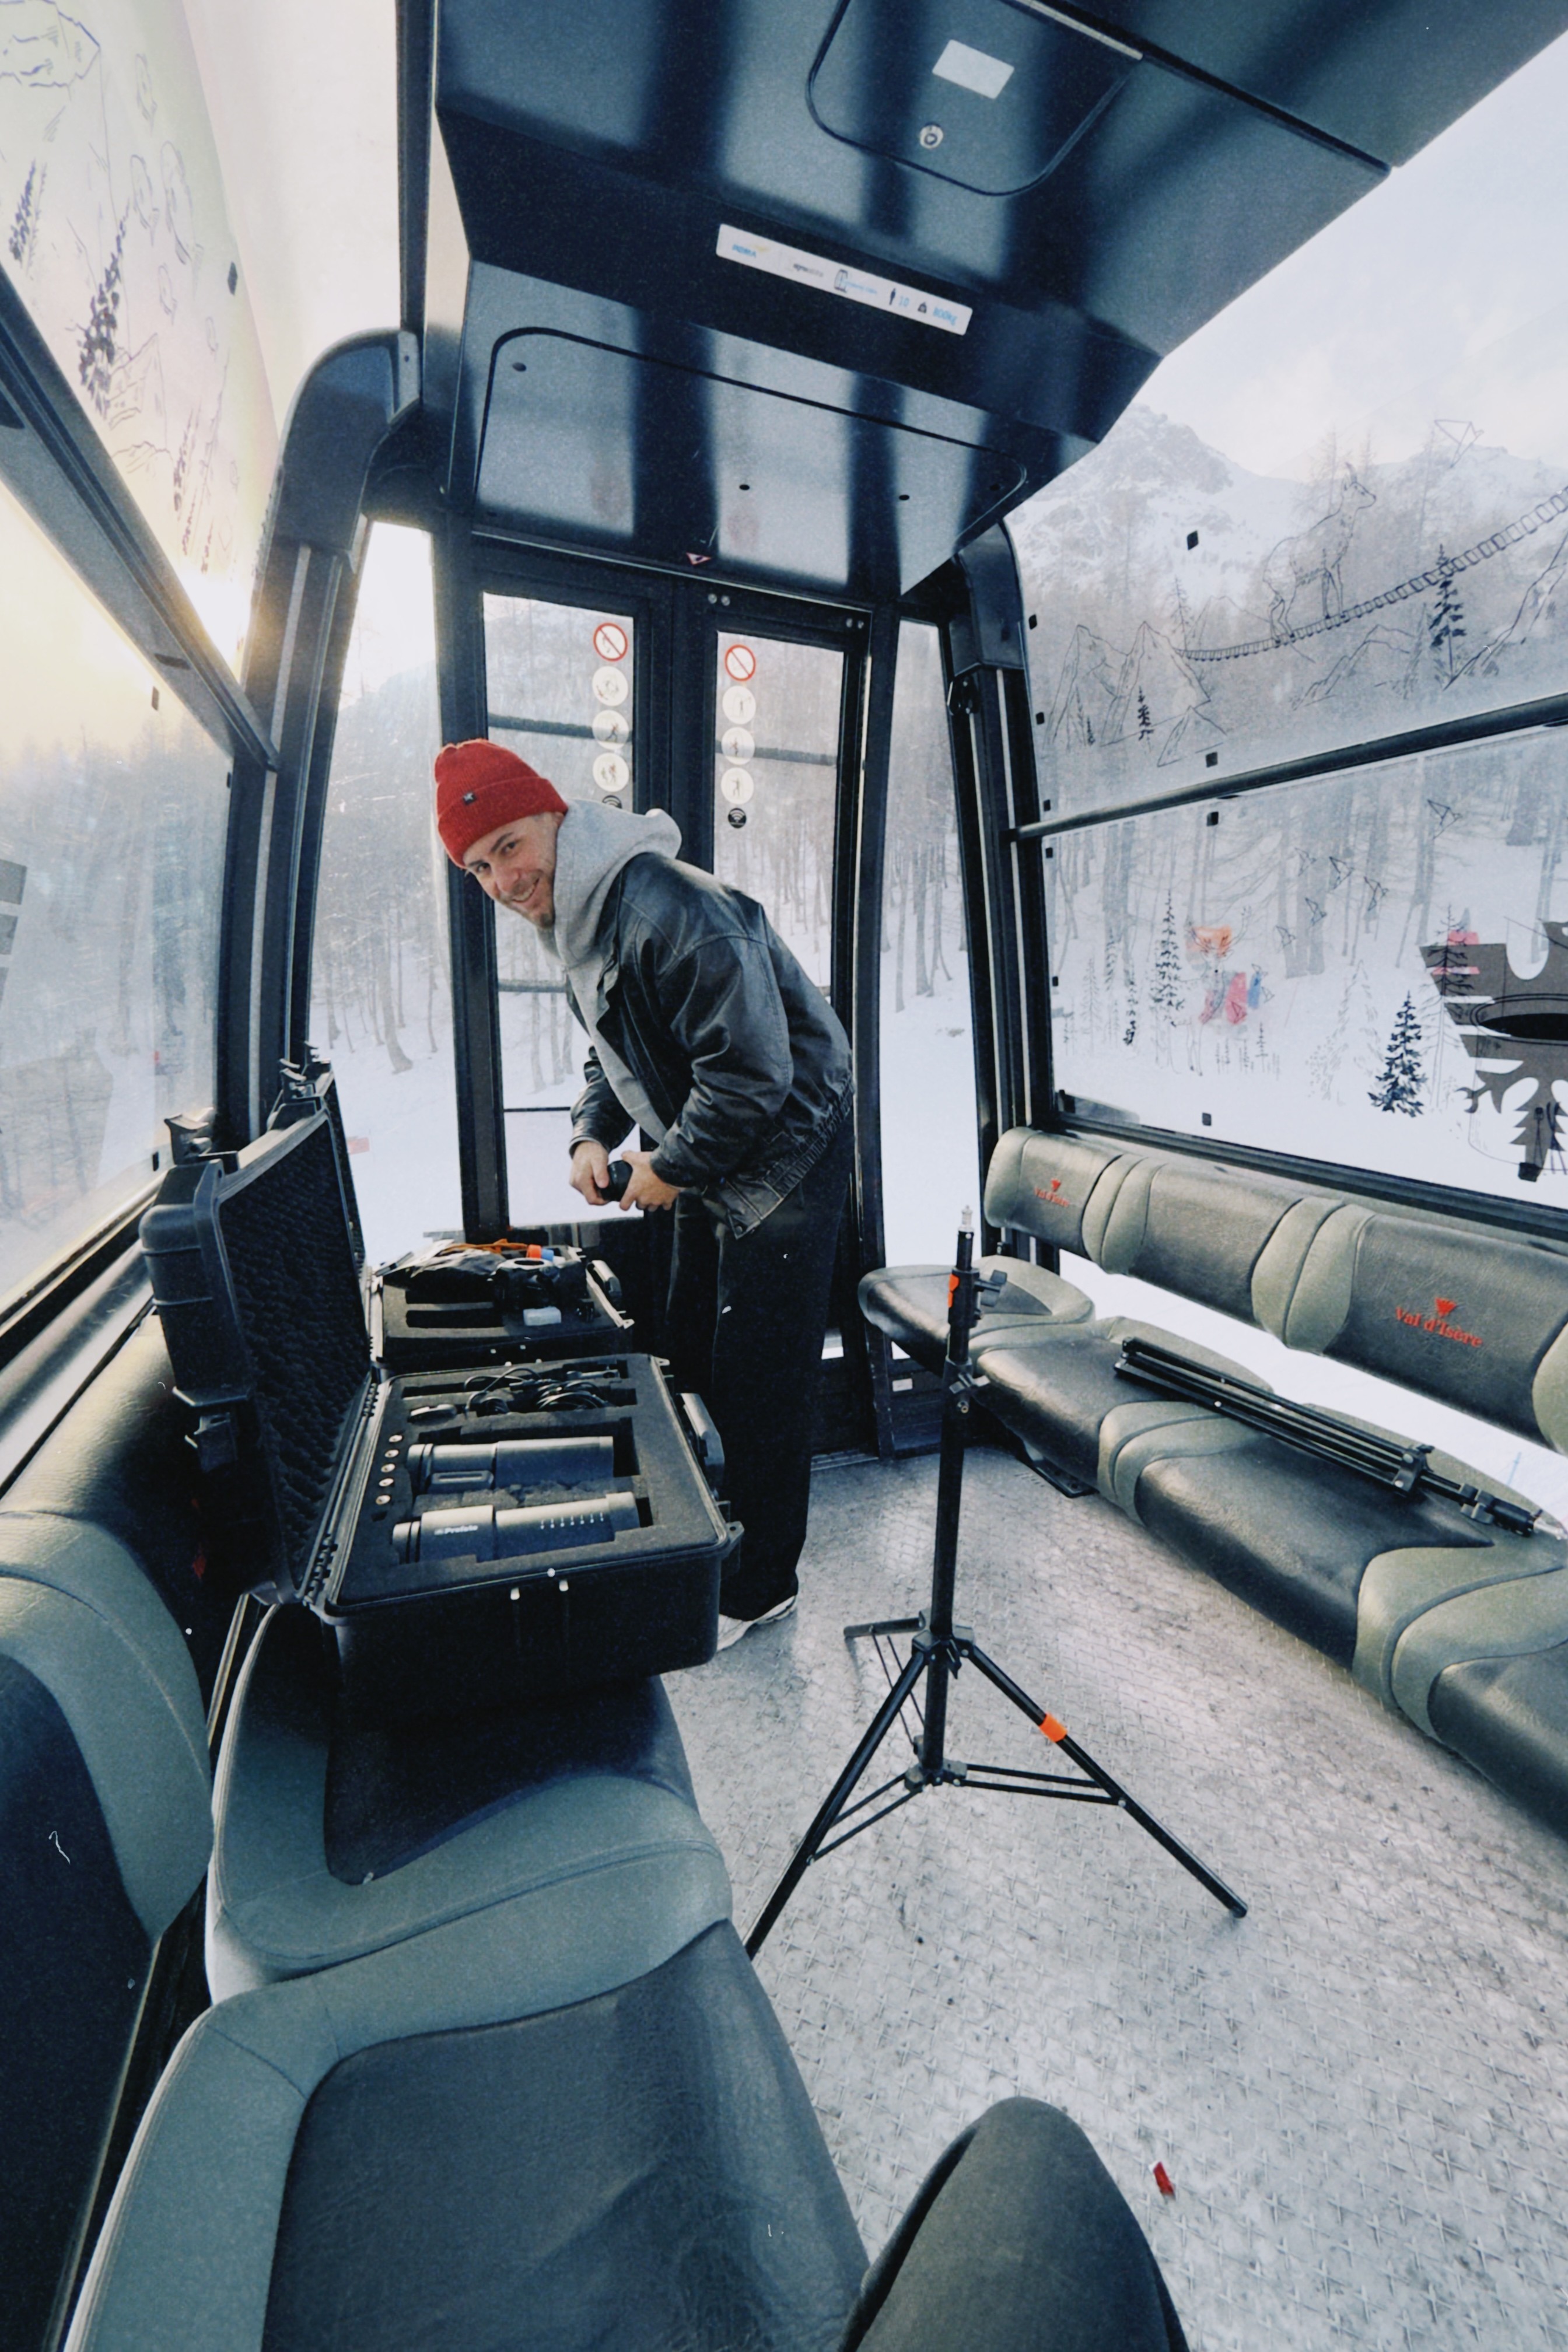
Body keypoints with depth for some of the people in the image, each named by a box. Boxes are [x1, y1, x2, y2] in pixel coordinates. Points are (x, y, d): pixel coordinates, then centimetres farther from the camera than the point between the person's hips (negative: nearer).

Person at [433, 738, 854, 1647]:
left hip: (783, 1153, -10)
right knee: (690, 1360, 18)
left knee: (759, 1382, -2)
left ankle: (759, 1587, 18)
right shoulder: (579, 924, 9)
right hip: (710, 1164, 10)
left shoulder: (667, 908, -25)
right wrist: (593, 1134, 2)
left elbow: (752, 1069, -30)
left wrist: (671, 1168, -18)